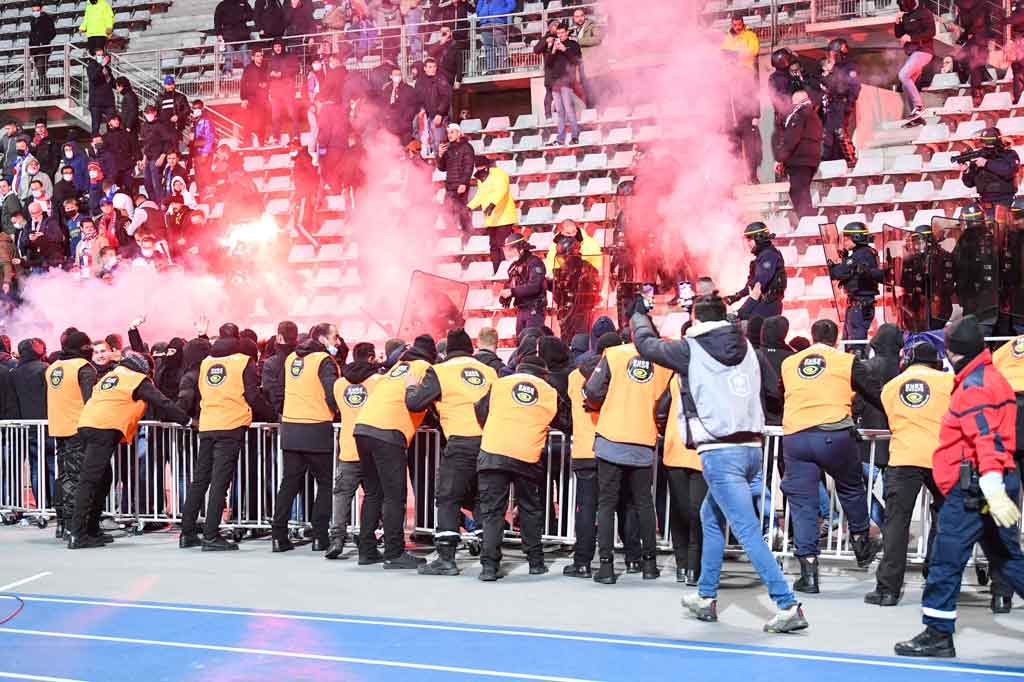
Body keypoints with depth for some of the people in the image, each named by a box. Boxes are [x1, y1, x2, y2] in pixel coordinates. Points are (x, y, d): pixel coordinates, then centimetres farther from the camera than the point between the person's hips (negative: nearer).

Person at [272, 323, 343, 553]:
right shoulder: (324, 361, -8)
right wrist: (335, 411, 2)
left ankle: (279, 536, 10)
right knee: (325, 483, 7)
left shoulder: (291, 358, 13)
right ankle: (319, 537, 4)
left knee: (289, 482, 11)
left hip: (290, 428, 6)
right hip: (316, 430, -6)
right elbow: (332, 394, -16)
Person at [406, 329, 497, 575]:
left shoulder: (439, 372, 2)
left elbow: (414, 403, 0)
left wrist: (411, 389, 21)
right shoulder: (490, 372, 16)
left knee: (448, 500, 5)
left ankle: (446, 558, 0)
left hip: (461, 442, -5)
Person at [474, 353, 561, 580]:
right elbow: (561, 423, 25)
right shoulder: (550, 393, 13)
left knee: (492, 511, 4)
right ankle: (535, 561, 23)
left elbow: (480, 413, 16)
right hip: (528, 457, 1)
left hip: (493, 453, 0)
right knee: (531, 510, 18)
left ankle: (489, 565, -4)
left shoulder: (499, 384, 12)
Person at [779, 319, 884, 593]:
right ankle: (861, 544, 36)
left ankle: (809, 572, 4)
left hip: (794, 437, 2)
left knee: (802, 504, 6)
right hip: (834, 436, -2)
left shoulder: (788, 363, 17)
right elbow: (876, 394, 12)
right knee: (852, 488, 24)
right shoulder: (847, 362, 8)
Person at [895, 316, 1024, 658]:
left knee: (946, 558, -4)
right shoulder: (992, 377, 19)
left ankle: (938, 634, 1)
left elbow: (985, 440, -25)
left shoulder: (974, 385, -14)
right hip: (990, 483, 10)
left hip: (972, 486, -10)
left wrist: (993, 491, -31)